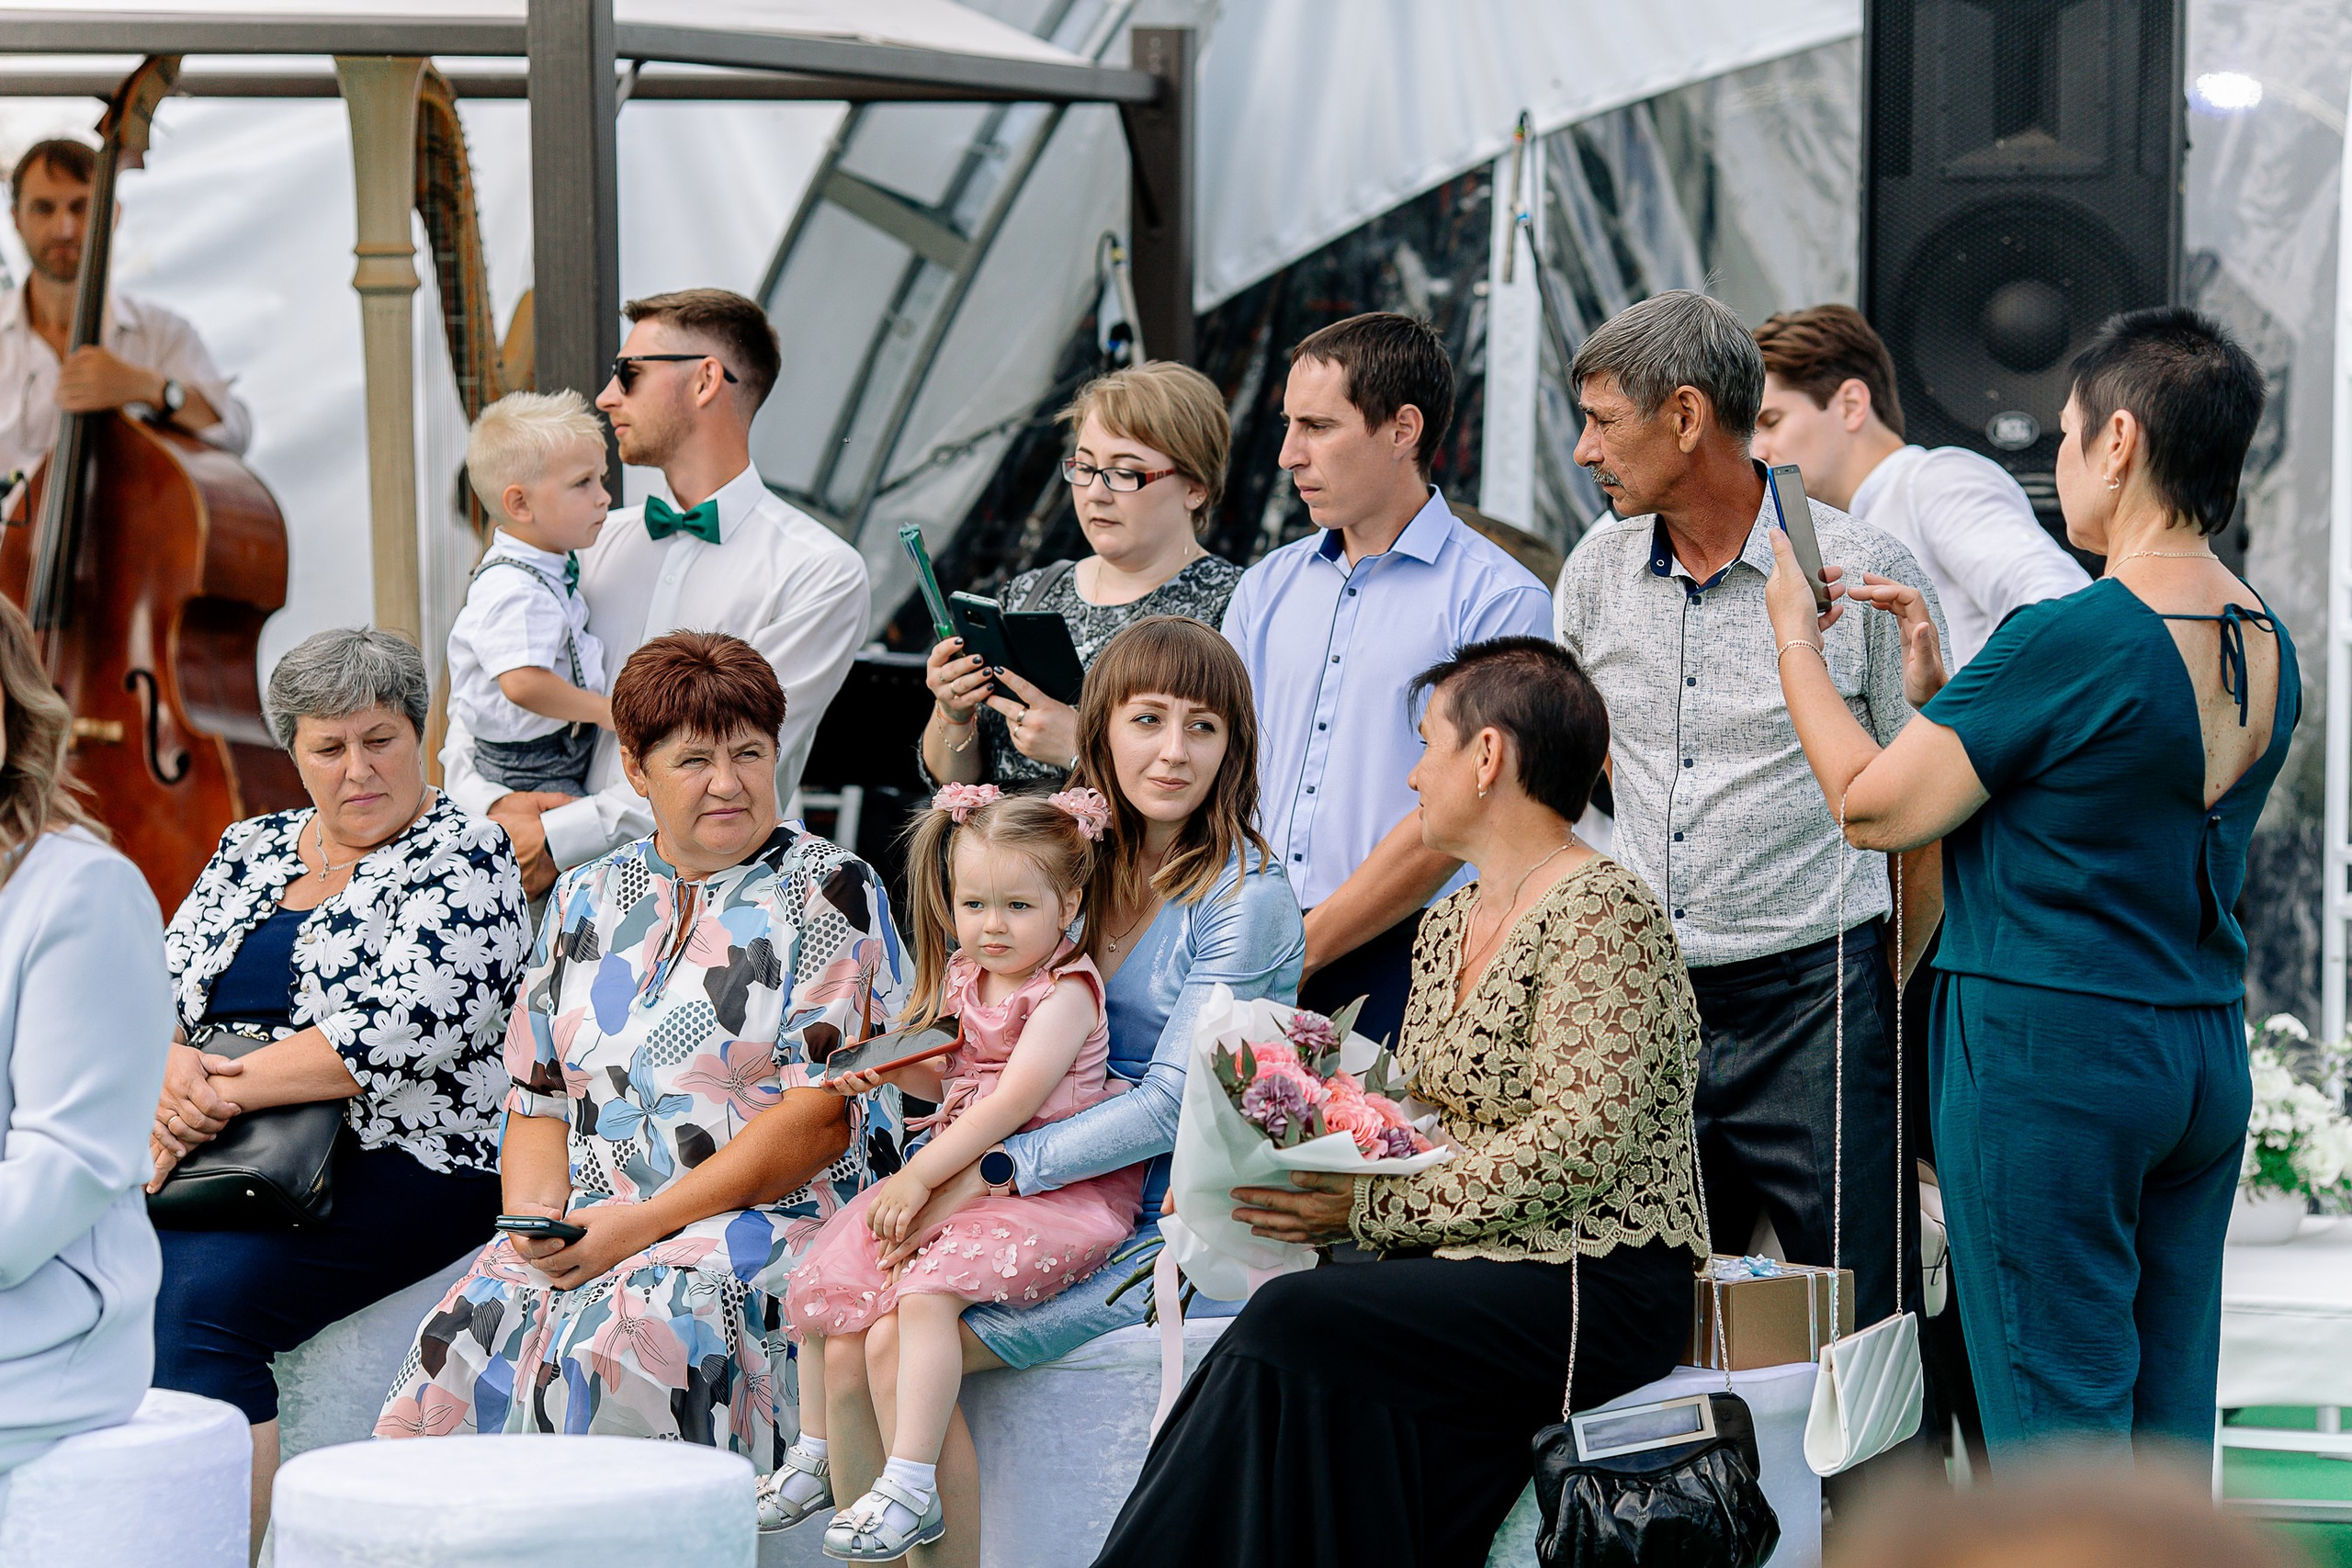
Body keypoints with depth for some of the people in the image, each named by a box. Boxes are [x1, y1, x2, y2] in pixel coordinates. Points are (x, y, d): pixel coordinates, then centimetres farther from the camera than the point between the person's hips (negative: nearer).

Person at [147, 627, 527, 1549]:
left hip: (399, 1160, -6)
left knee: (201, 1296, -31)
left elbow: (398, 1029, -14)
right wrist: (172, 1068, -10)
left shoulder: (462, 858, -1)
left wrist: (225, 1091, -16)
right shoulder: (252, 849, 19)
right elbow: (163, 981, 14)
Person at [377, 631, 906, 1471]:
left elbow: (822, 1117, -8)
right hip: (585, 1230, 4)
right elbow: (538, 1100, 19)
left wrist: (637, 1226, -14)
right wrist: (537, 1213, -5)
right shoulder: (585, 899, 17)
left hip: (771, 1217, -4)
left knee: (619, 1339, -35)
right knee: (466, 1336, -26)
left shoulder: (828, 892, 1)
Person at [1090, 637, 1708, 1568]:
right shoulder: (1448, 928, 19)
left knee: (1294, 1323, -27)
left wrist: (1374, 1206, -16)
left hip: (1596, 1288, -7)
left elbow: (1579, 1146, -17)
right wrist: (1297, 1160, 1)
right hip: (1460, 1272, 7)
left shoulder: (1601, 911, -9)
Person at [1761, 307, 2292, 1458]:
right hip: (2210, 1058, 7)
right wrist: (1940, 680, 20)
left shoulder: (2068, 639, -17)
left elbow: (1873, 807, -9)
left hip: (2049, 1055, -7)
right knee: (2168, 1432, 11)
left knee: (2057, 1428, -3)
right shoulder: (2268, 648, 7)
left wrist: (1795, 638, 4)